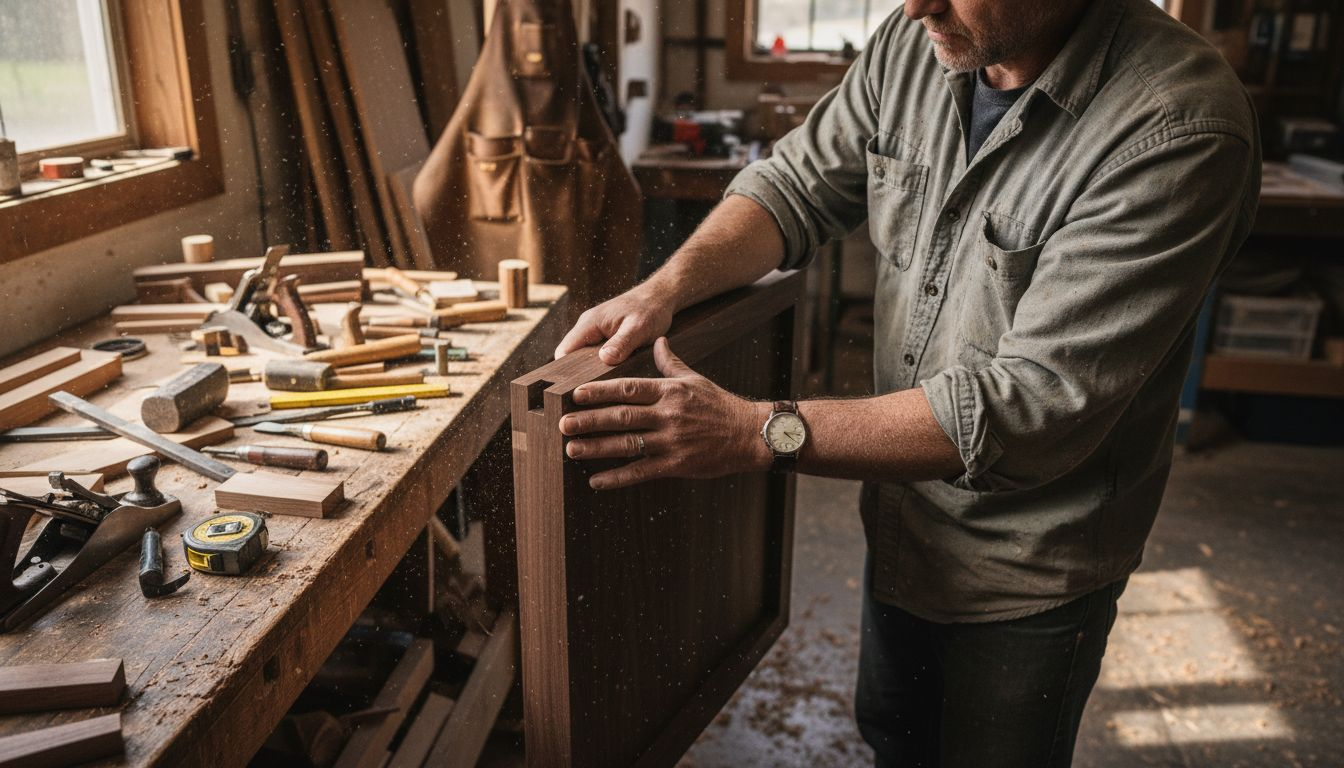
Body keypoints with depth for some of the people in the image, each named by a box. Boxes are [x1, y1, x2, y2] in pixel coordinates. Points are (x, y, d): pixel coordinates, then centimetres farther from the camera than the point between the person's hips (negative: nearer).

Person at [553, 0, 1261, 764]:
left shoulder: (1182, 130, -30)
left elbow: (1038, 403, -34)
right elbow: (798, 184, -2)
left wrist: (762, 432, -38)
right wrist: (667, 286, -21)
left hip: (1029, 574, -5)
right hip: (902, 519, 6)